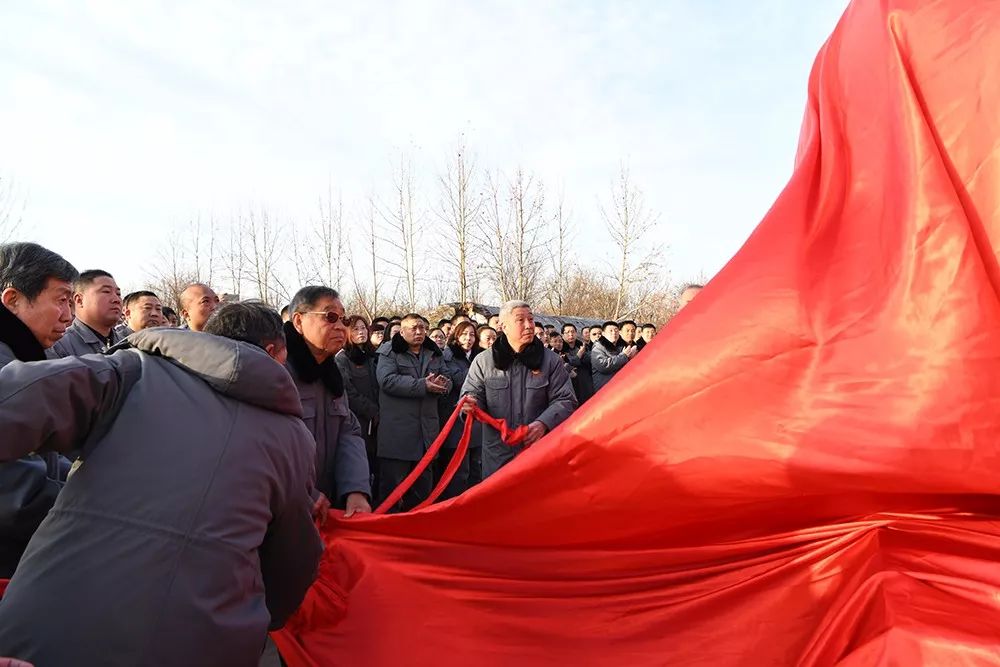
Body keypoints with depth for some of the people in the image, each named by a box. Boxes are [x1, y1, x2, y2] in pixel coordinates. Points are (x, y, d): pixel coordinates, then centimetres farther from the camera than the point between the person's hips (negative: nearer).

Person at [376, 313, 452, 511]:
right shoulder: (389, 352, -3)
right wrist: (423, 385, -22)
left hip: (427, 429, 6)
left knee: (423, 484, 16)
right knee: (392, 486, 0)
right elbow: (387, 380, -18)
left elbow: (447, 382, 14)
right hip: (396, 431, -6)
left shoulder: (434, 354, 15)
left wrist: (443, 384, -12)